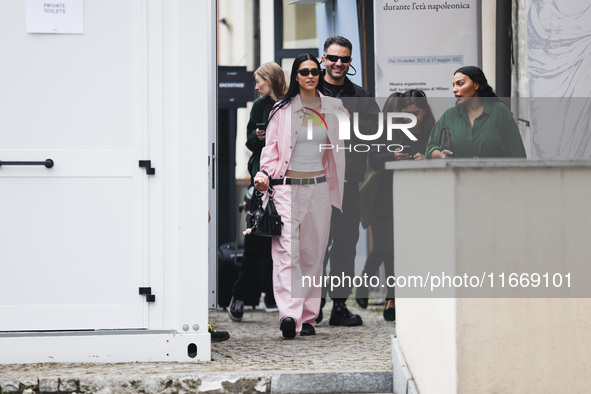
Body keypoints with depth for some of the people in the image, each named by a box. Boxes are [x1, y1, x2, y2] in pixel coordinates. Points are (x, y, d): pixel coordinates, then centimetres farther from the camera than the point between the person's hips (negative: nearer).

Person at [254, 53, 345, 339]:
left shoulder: (332, 108, 9)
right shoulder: (283, 109, 2)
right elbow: (271, 147, 3)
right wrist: (264, 173, -11)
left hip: (319, 187, 3)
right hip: (288, 186, -3)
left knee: (314, 252, 5)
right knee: (287, 251, -15)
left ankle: (308, 317, 11)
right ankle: (289, 314, -26)